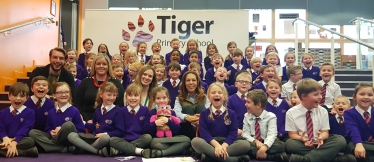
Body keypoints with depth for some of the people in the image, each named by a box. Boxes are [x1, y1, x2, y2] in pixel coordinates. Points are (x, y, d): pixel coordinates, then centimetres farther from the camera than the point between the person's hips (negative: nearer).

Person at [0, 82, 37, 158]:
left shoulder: (30, 112, 3)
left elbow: (25, 129, -9)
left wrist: (14, 142, -24)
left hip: (20, 140, -3)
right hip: (7, 140, 3)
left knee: (30, 141, -35)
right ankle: (26, 151, -34)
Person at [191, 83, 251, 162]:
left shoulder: (231, 113, 8)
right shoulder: (204, 113, 7)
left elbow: (233, 133, -2)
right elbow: (203, 132, -5)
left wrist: (224, 146, -21)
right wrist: (216, 145, -22)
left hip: (226, 143, 1)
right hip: (210, 144, -1)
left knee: (246, 144, -25)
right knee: (195, 141, -33)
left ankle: (209, 155, -29)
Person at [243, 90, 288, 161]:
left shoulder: (270, 116, -6)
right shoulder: (247, 116, 5)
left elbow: (271, 135, -19)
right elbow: (246, 134, -1)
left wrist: (264, 147, -39)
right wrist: (255, 141, -23)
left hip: (266, 144, -2)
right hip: (253, 143, 3)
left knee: (282, 145, -31)